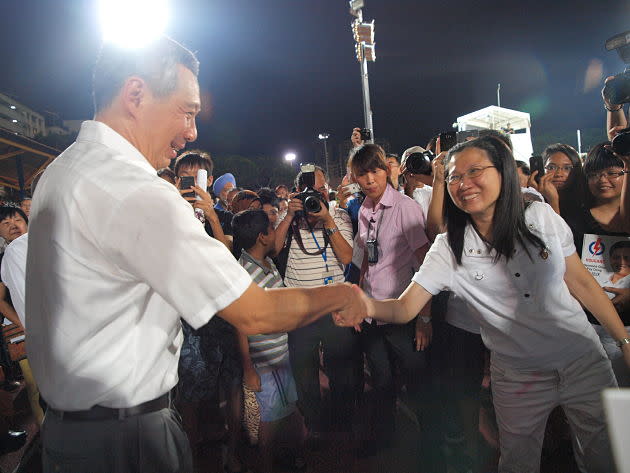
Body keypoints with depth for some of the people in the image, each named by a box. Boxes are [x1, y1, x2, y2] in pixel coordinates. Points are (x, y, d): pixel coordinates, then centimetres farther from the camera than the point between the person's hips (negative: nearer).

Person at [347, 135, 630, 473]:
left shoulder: (541, 217, -8)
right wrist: (367, 305, -40)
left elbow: (581, 282, 1)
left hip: (584, 361, 2)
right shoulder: (449, 249, -12)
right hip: (518, 378, -1)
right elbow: (405, 307, -19)